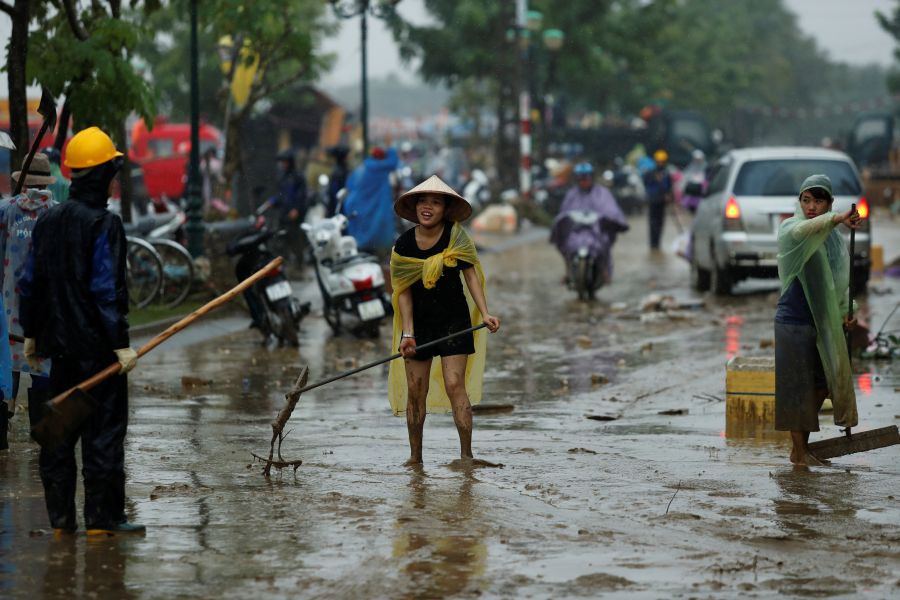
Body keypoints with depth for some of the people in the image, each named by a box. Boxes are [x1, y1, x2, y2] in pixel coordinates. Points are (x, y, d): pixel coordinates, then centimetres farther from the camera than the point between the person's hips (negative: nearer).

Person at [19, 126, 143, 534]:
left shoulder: (48, 221, 8)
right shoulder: (103, 224, -14)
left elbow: (30, 282, 12)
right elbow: (106, 290, -18)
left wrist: (31, 334, 19)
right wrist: (121, 344, -16)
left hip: (59, 343, 7)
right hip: (98, 345, -7)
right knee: (103, 428, -1)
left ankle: (61, 518, 14)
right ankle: (102, 517, 1)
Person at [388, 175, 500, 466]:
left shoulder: (456, 236, -9)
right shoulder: (404, 244, -5)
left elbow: (470, 274, -6)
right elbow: (403, 291, -3)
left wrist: (485, 314, -17)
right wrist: (407, 333, -10)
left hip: (454, 321, -2)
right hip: (418, 323, 2)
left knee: (455, 386, -13)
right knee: (416, 391, 3)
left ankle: (466, 455, -13)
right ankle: (415, 456, 14)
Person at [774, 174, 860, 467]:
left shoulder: (833, 237, 11)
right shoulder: (789, 228, -10)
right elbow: (801, 230, -36)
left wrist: (844, 313, 2)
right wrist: (836, 219, -54)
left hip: (823, 322, 7)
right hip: (794, 321, -7)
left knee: (821, 384, 12)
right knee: (798, 385, -1)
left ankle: (803, 445, 24)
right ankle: (799, 451, 8)